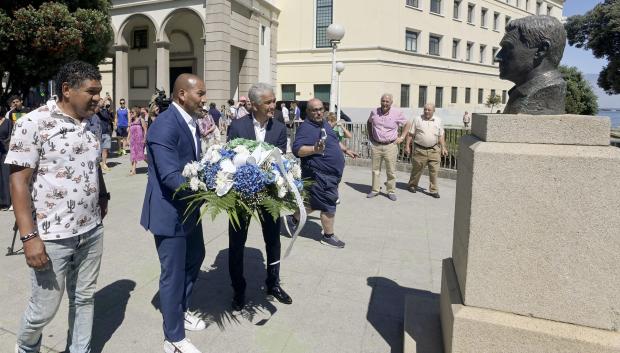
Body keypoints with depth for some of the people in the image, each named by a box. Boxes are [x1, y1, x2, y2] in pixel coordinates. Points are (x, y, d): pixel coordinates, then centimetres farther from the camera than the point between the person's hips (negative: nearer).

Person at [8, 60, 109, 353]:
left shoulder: (89, 123, 7)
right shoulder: (34, 123, -12)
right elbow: (19, 181, -14)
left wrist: (102, 196, 10)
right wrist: (29, 236, -19)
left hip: (92, 231, 6)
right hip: (52, 236, -6)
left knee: (84, 298, 17)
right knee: (44, 308, 10)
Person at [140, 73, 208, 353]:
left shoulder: (190, 122, 6)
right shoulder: (165, 125, -23)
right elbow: (170, 176, -30)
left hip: (188, 207, 10)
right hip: (169, 211, -10)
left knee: (196, 257, 25)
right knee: (173, 273, 4)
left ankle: (181, 310, 47)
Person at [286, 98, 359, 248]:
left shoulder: (325, 123, 13)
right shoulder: (306, 127, -17)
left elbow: (334, 141, 30)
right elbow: (297, 150, -28)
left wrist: (345, 150, 29)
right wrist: (314, 149, -41)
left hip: (331, 174, 10)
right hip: (320, 174, -10)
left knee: (316, 202, 19)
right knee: (328, 205, 0)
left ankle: (293, 218, 34)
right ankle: (328, 236, 17)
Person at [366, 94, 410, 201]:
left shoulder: (397, 113, -5)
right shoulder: (374, 112, 2)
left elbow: (407, 124, 9)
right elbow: (369, 122, 23)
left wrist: (402, 137, 2)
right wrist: (370, 135, 15)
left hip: (391, 145, -2)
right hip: (376, 145, 2)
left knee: (391, 171, 2)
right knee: (375, 169, 9)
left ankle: (391, 191, 13)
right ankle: (374, 190, 20)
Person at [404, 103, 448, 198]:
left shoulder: (438, 120, 8)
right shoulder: (417, 119, 0)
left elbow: (441, 136, 12)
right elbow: (410, 134, 1)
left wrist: (443, 148, 6)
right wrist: (407, 146, -4)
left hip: (434, 150, 2)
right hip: (419, 150, -2)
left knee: (434, 171, 0)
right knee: (417, 169, 10)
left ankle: (434, 190, 9)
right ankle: (412, 185, 30)